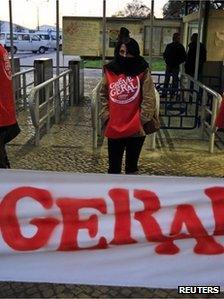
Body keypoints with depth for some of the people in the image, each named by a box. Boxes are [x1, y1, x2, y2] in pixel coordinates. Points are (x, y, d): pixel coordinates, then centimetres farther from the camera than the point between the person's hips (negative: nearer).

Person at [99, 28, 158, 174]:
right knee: (114, 166, 13)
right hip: (114, 129, 2)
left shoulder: (143, 72, -7)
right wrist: (105, 116, -2)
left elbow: (149, 99, -9)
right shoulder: (110, 71, 1)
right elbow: (103, 96, 8)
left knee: (132, 165, 16)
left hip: (135, 130, -2)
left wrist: (141, 121, -14)